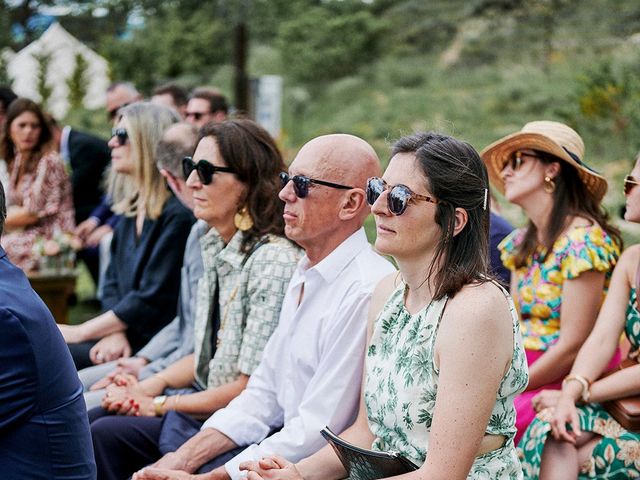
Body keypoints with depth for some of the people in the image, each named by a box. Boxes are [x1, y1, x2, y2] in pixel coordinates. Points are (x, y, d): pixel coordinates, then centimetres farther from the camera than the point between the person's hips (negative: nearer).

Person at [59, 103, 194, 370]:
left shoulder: (176, 215, -13)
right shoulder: (130, 212, 15)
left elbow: (151, 299, -17)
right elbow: (113, 284, 14)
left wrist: (80, 332, -12)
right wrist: (114, 332, -7)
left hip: (150, 345, -8)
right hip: (122, 336, 8)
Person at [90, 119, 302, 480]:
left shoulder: (273, 261, -20)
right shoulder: (216, 247, 9)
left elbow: (251, 387, -20)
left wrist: (161, 404, -12)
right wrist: (149, 387, 1)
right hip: (206, 402, 9)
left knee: (106, 435, -18)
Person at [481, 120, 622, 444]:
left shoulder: (583, 240, -14)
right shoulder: (521, 244, 11)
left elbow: (572, 345, -16)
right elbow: (514, 331, 9)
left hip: (567, 381, -7)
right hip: (530, 373, 7)